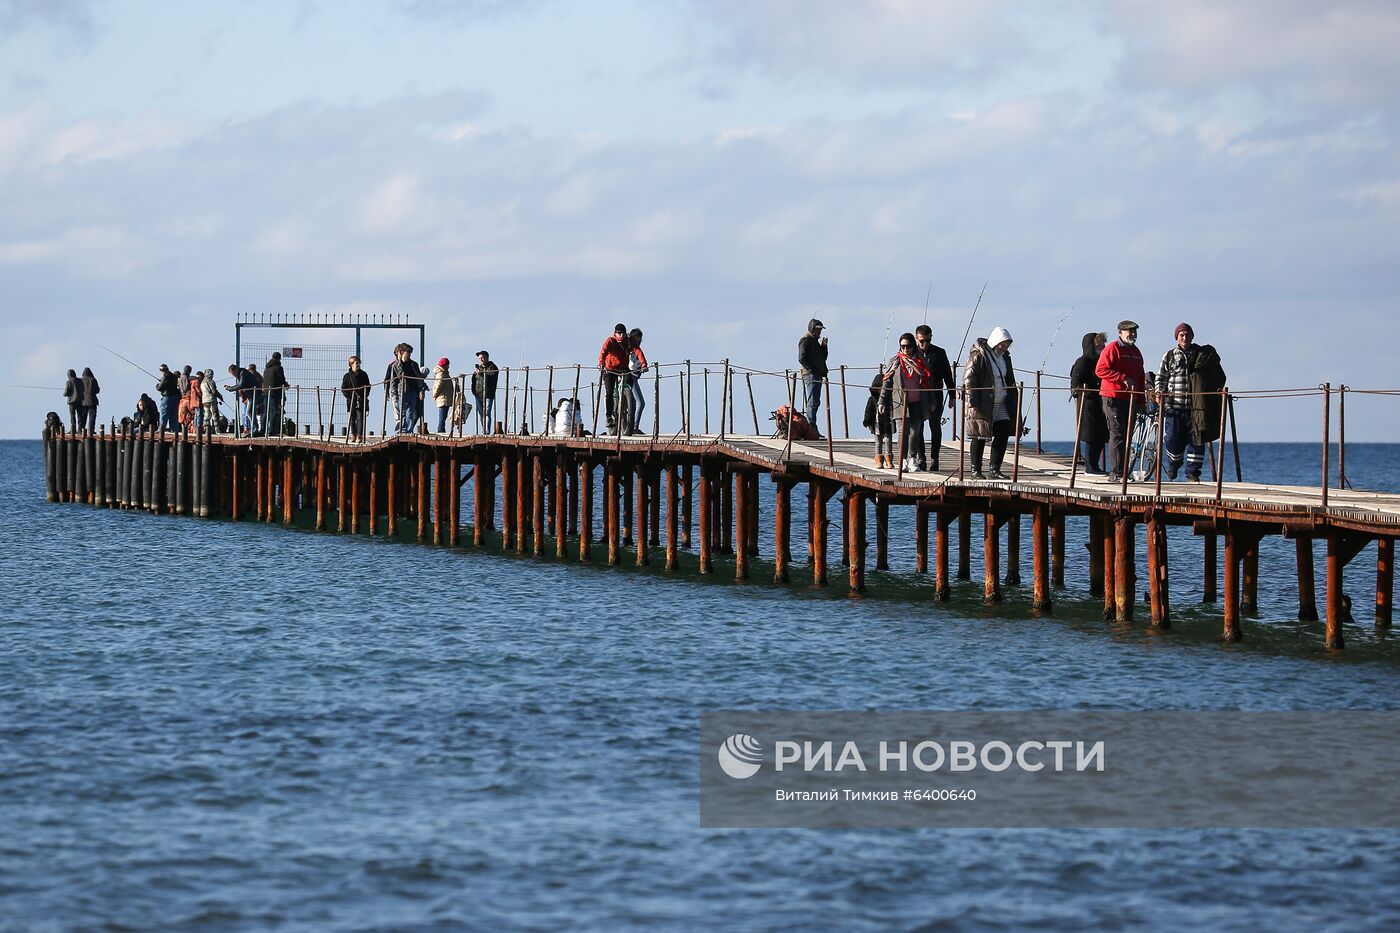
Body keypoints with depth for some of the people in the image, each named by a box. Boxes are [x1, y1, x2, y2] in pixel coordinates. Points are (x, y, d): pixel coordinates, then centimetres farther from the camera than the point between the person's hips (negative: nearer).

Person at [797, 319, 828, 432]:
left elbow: (823, 358, 23)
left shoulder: (815, 341, 24)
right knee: (813, 402, -14)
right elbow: (802, 358, -16)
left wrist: (824, 346, 8)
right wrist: (812, 370, -18)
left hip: (817, 376, 10)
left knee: (815, 402, 11)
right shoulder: (805, 340, -6)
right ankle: (812, 428, -19)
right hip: (811, 375, -10)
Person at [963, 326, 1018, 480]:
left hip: (1001, 404, 7)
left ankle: (995, 470, 7)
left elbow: (1009, 380, 23)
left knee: (1003, 434, 0)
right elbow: (968, 379, -14)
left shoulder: (1004, 356, 13)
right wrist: (972, 403, -20)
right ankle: (976, 471, 7)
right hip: (982, 405, -7)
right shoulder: (978, 356, -11)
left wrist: (1013, 402, 17)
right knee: (979, 438, -2)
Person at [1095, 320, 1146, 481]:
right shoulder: (1112, 348, -5)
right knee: (1118, 435, -10)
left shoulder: (1136, 352, 20)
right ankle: (1116, 472, -10)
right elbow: (1100, 370, -15)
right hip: (1113, 398, -8)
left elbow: (1140, 377, 25)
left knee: (1127, 435, 7)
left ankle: (1123, 471, 12)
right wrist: (1123, 378, -19)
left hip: (1130, 399, 8)